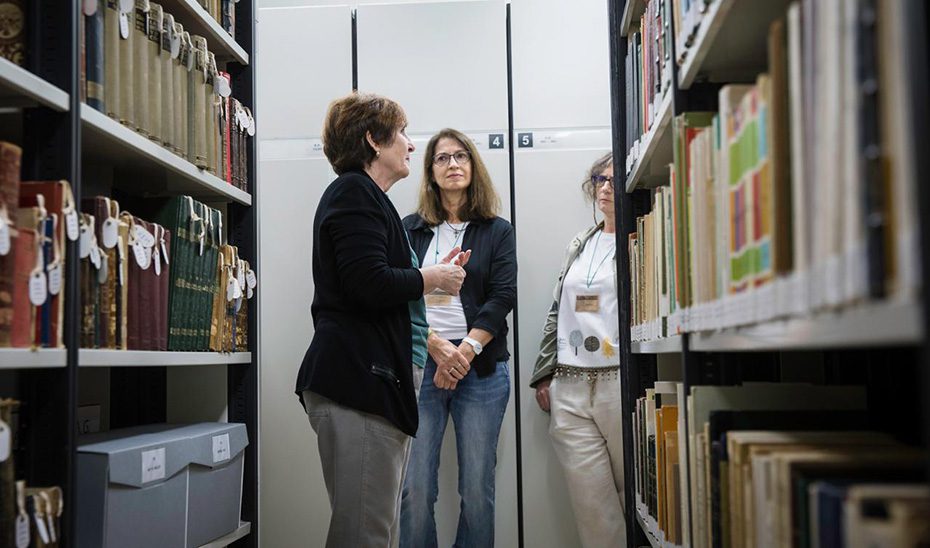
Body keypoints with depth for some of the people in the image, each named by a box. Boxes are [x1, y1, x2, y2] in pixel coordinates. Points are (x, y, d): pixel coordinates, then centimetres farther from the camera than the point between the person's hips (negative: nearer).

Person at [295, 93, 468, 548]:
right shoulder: (354, 193, -7)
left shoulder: (362, 196, 26)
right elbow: (369, 285, -20)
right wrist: (433, 278, -4)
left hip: (370, 378, 11)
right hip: (357, 379, -11)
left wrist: (431, 275, 17)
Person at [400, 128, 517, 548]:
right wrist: (438, 346, -12)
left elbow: (502, 297, 0)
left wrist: (466, 350, -12)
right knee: (415, 487, -2)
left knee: (477, 488, 2)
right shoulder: (410, 229, 11)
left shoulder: (498, 231, 11)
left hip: (481, 368, 0)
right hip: (419, 365, 0)